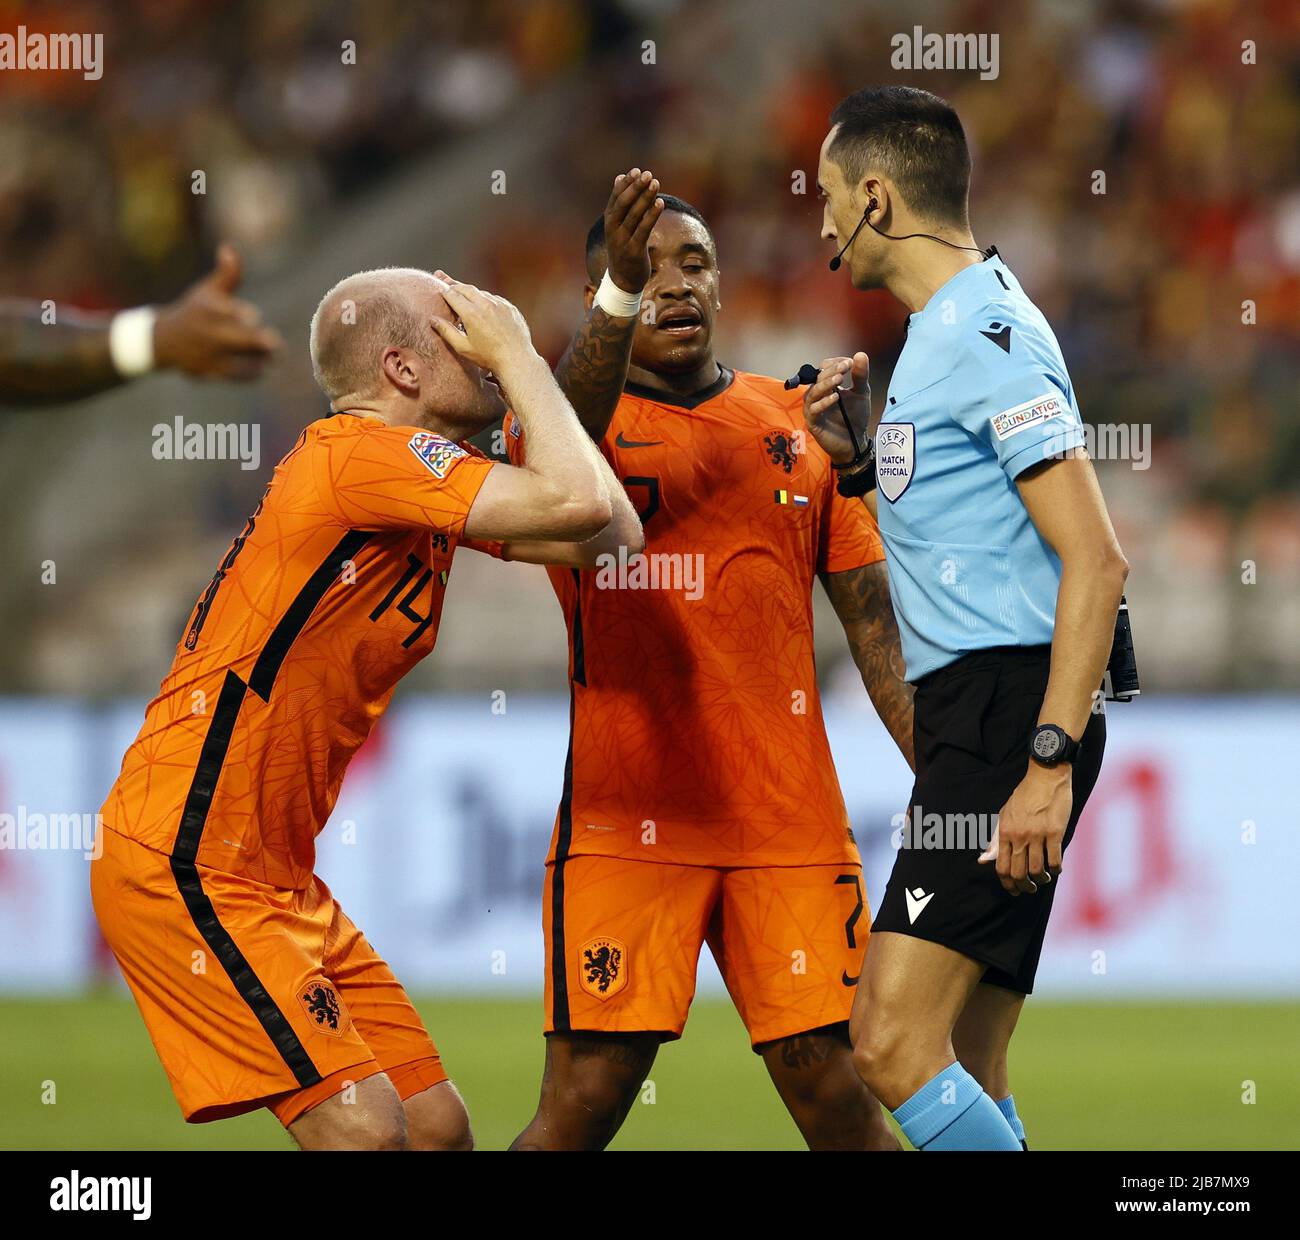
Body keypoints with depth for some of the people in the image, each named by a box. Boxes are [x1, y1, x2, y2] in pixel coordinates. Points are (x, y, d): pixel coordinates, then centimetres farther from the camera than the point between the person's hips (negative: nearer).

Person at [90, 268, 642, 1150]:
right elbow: (581, 505, -27)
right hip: (185, 868, -10)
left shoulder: (429, 488, 14)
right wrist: (518, 353, -14)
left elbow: (606, 534, 9)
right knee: (364, 1129, -18)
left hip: (278, 879, 10)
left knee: (437, 1126, 6)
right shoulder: (364, 455, -17)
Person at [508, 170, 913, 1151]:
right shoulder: (574, 414, 4)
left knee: (832, 1085, -2)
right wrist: (618, 298, -39)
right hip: (626, 813, -3)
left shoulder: (795, 423, 14)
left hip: (791, 815, 3)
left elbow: (870, 606, 14)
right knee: (585, 1099, -9)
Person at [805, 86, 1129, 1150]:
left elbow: (1096, 559, -19)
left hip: (1010, 704, -10)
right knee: (964, 1078, 8)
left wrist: (1049, 761, -25)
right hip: (970, 708, 10)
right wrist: (859, 459, 14)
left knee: (893, 1042, -19)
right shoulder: (938, 333, 20)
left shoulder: (988, 333, -12)